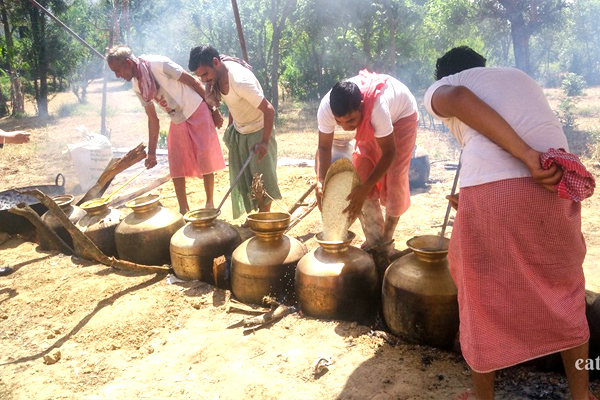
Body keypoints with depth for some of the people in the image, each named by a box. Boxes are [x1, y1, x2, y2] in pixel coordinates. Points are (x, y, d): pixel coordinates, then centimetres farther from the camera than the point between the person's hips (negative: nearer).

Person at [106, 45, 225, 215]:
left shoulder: (158, 64, -17)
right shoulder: (137, 86, 3)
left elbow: (193, 82, -12)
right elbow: (153, 119, 8)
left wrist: (213, 110, -10)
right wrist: (151, 153, 6)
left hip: (197, 112, -7)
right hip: (177, 123, 7)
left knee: (205, 161, -5)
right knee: (176, 168, 4)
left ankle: (210, 204, 11)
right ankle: (183, 210, 16)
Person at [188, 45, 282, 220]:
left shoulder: (241, 81, -32)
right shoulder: (218, 75, -9)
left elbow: (269, 110, -30)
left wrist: (265, 142, -32)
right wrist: (229, 129, 13)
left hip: (258, 131, -7)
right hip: (238, 132, 8)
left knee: (262, 178, -4)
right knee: (242, 179, 10)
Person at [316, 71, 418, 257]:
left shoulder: (377, 108, -45)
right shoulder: (325, 109, -33)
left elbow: (388, 153, -34)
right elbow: (324, 147, -19)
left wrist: (364, 190, -41)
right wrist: (321, 181, -35)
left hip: (401, 115, -4)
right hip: (368, 123, 5)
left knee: (395, 178, -11)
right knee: (361, 171, -8)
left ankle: (386, 241, 7)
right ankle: (373, 239, 5)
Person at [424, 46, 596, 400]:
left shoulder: (439, 88, 19)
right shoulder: (520, 77, 33)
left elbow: (460, 99, -7)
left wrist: (527, 157, -14)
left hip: (490, 188, -4)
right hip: (556, 183, 5)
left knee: (483, 296, 15)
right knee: (565, 291, 24)